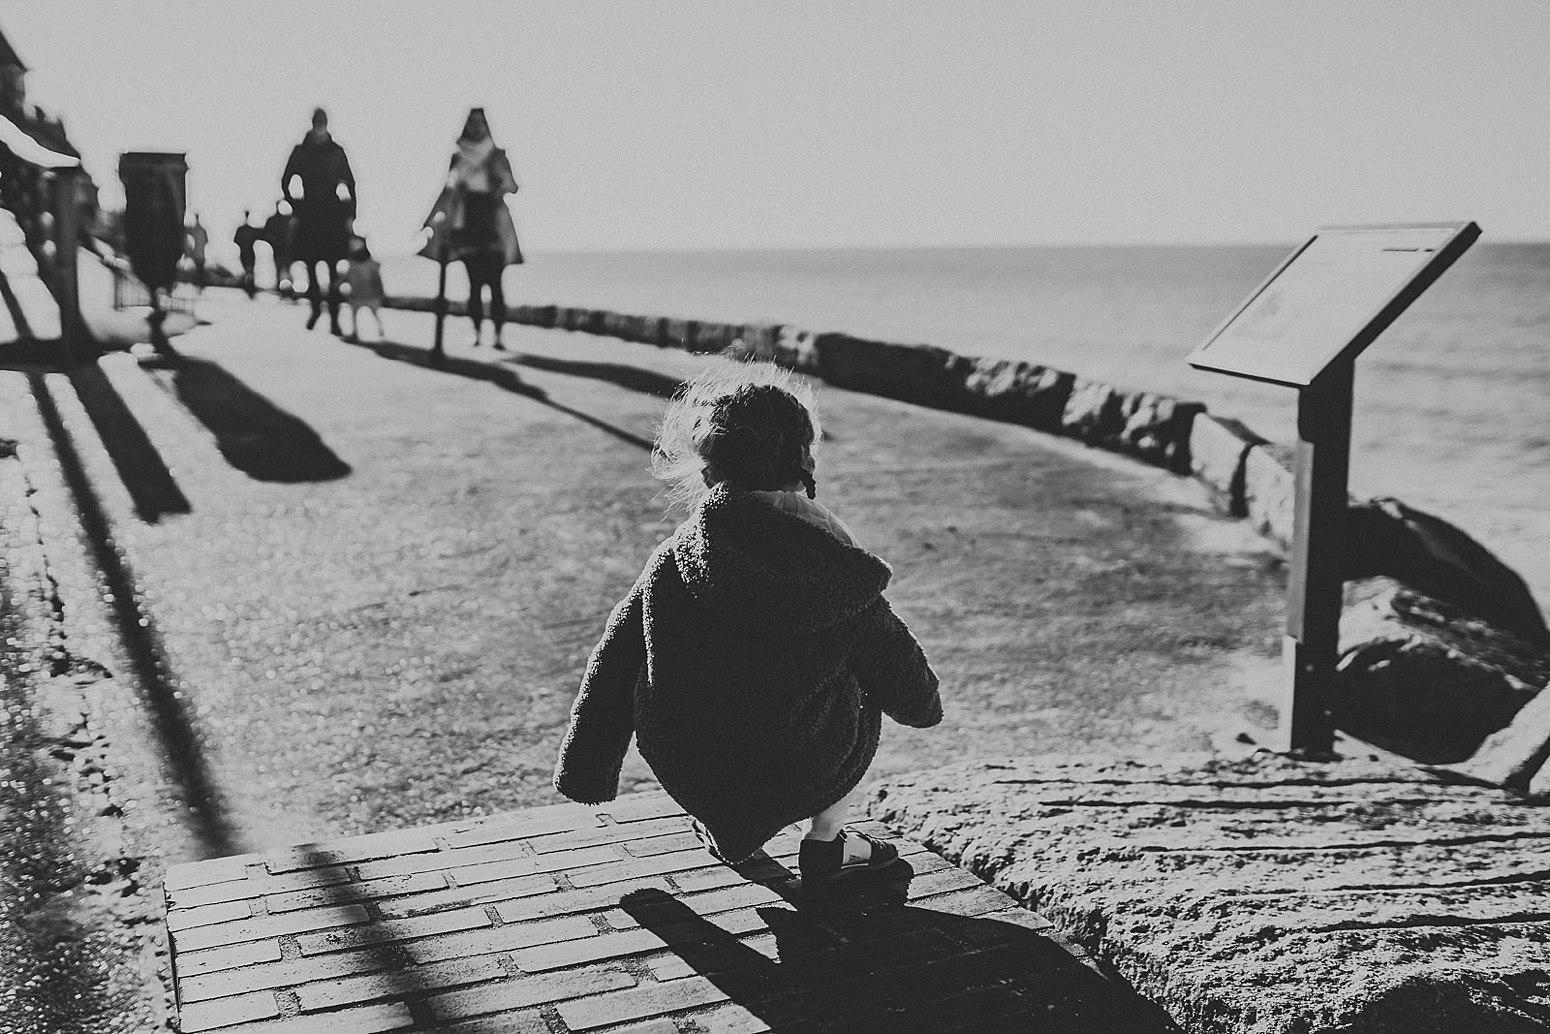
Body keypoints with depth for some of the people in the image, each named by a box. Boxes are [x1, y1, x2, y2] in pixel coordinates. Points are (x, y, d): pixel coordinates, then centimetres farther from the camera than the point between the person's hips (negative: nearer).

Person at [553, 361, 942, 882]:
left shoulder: (672, 563, -15)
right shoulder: (845, 581, -17)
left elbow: (611, 670, -4)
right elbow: (903, 681, -2)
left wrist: (584, 775, 12)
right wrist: (924, 706, 24)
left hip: (686, 778, 2)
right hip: (800, 785, -1)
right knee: (860, 699, 26)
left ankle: (727, 833, 32)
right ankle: (825, 841, 24)